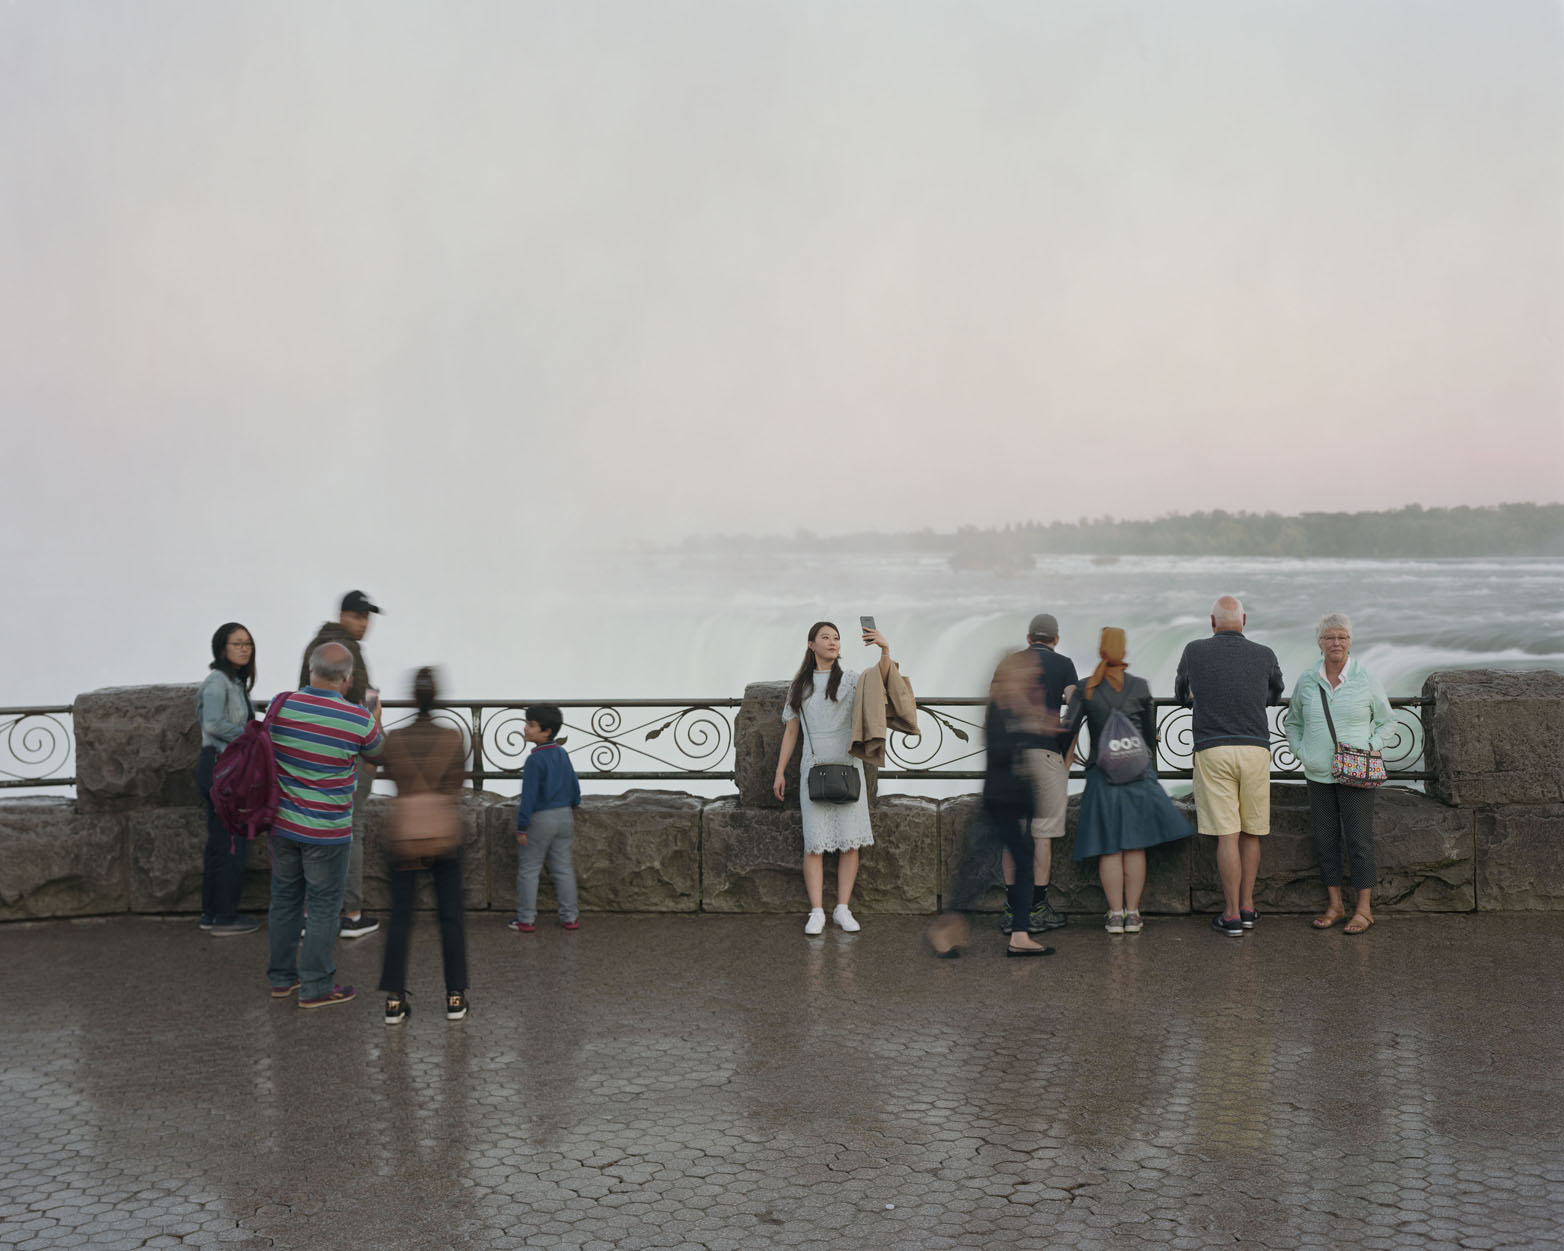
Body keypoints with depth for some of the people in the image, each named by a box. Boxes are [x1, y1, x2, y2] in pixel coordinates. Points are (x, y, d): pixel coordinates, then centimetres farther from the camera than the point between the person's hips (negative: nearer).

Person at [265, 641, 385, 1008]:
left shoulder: (280, 705, -7)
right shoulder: (359, 719, -17)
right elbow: (377, 755, 4)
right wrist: (374, 715, 23)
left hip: (282, 824, 5)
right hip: (326, 833, -4)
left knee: (284, 899, 18)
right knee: (322, 908, 8)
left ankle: (281, 978, 30)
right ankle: (315, 988, 15)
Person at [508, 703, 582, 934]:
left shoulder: (535, 759, -19)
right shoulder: (562, 754, 4)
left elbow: (529, 795, -19)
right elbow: (574, 786, 12)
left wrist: (521, 827, -15)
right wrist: (573, 809, 26)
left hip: (540, 819, -7)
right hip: (564, 816, 7)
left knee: (528, 869, 5)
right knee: (563, 868, 13)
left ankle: (526, 920, 9)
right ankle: (570, 917, 15)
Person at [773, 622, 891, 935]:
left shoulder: (850, 679, 6)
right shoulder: (800, 685, 11)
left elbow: (881, 680, -14)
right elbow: (790, 731, 14)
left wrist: (885, 650, -32)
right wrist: (780, 772, 9)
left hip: (847, 766, 0)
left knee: (849, 842, -2)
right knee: (814, 843, -5)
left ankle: (843, 909, 6)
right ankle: (817, 912, -3)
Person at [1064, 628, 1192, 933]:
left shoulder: (1085, 689, -1)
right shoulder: (1140, 687, 0)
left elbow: (1067, 731, -5)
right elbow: (1150, 733, 7)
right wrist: (1151, 767, 20)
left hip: (1101, 774, 0)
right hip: (1138, 771, 0)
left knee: (1109, 848, 3)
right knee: (1135, 845, 4)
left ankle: (1115, 915, 2)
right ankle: (1132, 914, 5)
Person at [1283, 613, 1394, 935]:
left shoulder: (1366, 680, -3)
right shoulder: (1307, 682, 3)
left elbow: (1384, 720, 8)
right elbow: (1292, 721, 17)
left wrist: (1372, 749, -6)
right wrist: (1301, 752, 3)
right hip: (1318, 775, 3)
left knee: (1359, 839, -1)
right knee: (1325, 839, 7)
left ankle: (1364, 908, 7)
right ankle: (1334, 905, 19)